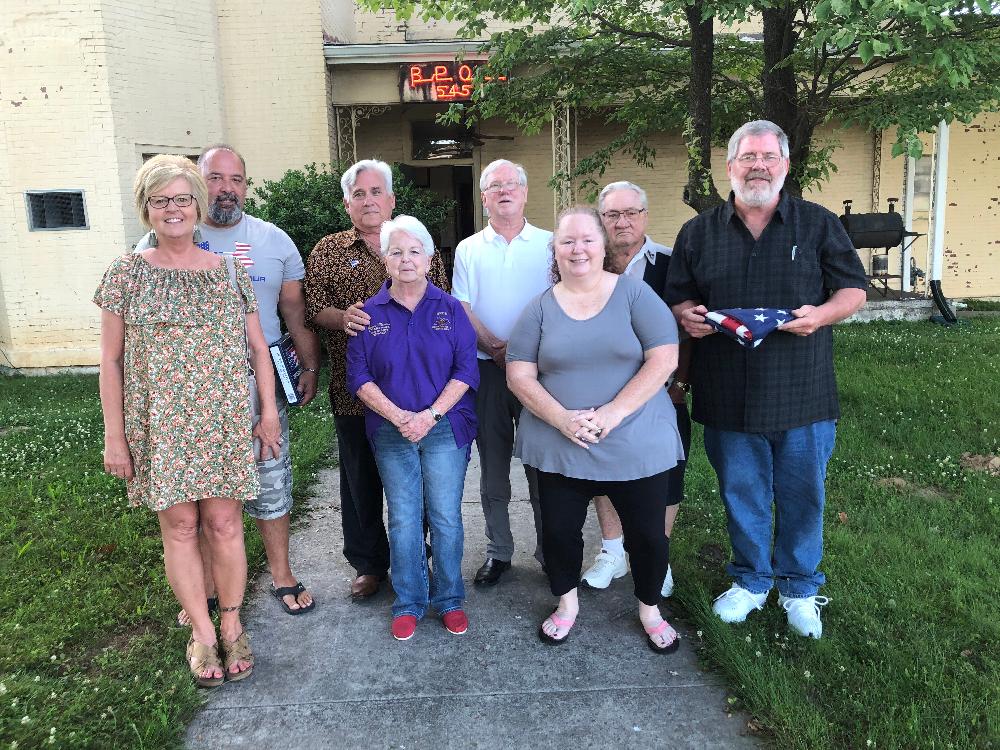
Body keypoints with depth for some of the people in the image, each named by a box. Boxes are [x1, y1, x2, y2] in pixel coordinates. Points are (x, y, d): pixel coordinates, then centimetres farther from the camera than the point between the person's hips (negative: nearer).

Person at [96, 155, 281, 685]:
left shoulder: (230, 272, 5)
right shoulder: (127, 273, 1)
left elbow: (258, 348, 9)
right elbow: (111, 362, 1)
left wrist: (269, 412, 4)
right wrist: (114, 437, -3)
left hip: (225, 423, 1)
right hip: (159, 427, 0)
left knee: (224, 524, 5)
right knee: (179, 527, 6)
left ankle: (232, 626, 22)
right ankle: (202, 633, 21)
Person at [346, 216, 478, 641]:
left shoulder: (449, 309, 2)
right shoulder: (369, 314, 4)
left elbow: (466, 369, -3)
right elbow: (359, 376, 0)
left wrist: (430, 415, -15)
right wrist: (398, 417, -13)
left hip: (446, 428, 0)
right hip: (391, 433, 1)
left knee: (445, 517, 3)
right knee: (403, 520, 6)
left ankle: (449, 599, 21)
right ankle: (408, 603, 22)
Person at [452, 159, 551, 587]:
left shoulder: (548, 244, 7)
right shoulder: (468, 249, 10)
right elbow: (462, 308, 2)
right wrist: (496, 347, -14)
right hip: (486, 369, 1)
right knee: (492, 466, 8)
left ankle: (549, 550, 16)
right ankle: (498, 551, 20)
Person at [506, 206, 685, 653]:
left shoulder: (634, 294, -2)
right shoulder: (540, 308, 3)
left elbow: (663, 359, -10)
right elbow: (519, 376, -1)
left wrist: (613, 413, -18)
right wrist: (562, 419, -17)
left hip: (637, 445, -1)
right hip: (559, 446, 2)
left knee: (648, 533, 9)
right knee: (559, 531, 11)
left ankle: (649, 607, 35)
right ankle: (566, 603, 38)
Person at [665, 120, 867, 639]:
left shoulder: (818, 224, 3)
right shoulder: (698, 233, 7)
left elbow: (854, 290, 5)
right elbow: (676, 298, 11)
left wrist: (822, 314, -16)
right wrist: (686, 315, -12)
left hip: (802, 395, -1)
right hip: (728, 396, 1)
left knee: (802, 496, 10)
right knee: (741, 495, 14)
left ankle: (799, 588, 32)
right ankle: (750, 581, 35)